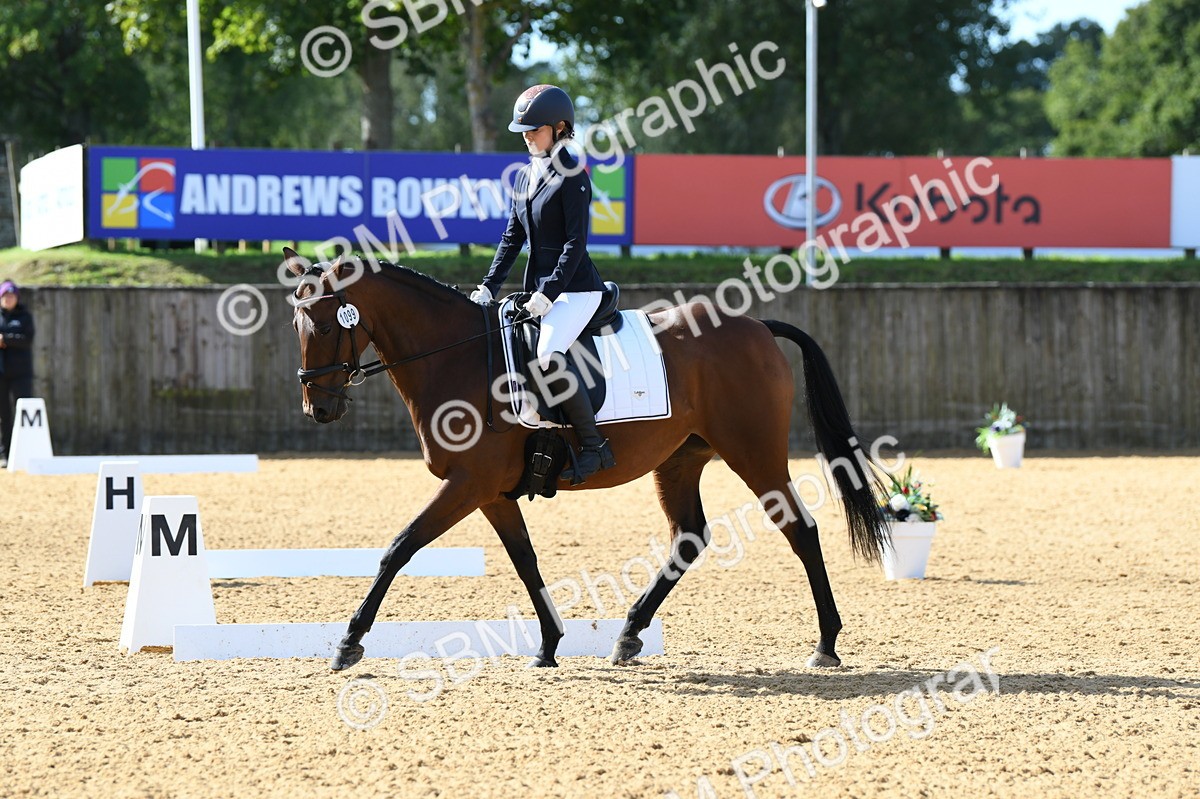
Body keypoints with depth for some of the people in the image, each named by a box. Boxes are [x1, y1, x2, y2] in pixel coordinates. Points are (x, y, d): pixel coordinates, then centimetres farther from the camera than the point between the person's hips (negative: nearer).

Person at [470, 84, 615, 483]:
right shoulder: (524, 177, 14)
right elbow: (513, 237, 16)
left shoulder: (572, 177, -11)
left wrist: (548, 293, -23)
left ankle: (594, 445, -20)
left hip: (575, 288, -9)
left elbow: (576, 242, -17)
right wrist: (488, 287, 6)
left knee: (547, 356, -28)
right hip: (540, 289, 9)